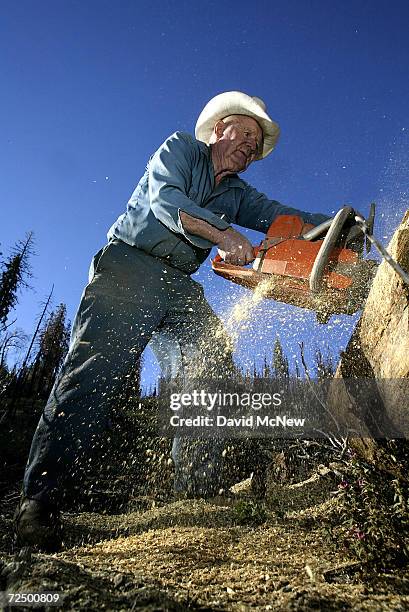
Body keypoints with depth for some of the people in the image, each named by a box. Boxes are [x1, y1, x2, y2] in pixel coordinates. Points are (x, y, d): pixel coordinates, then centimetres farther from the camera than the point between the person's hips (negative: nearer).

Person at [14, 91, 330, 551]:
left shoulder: (238, 194, 25)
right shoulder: (179, 148, 11)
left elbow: (280, 216, 11)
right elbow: (165, 198, -9)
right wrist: (222, 234, -21)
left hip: (179, 287, 6)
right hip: (130, 267, -6)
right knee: (97, 369, -19)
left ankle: (196, 490, -6)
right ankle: (40, 497, -16)